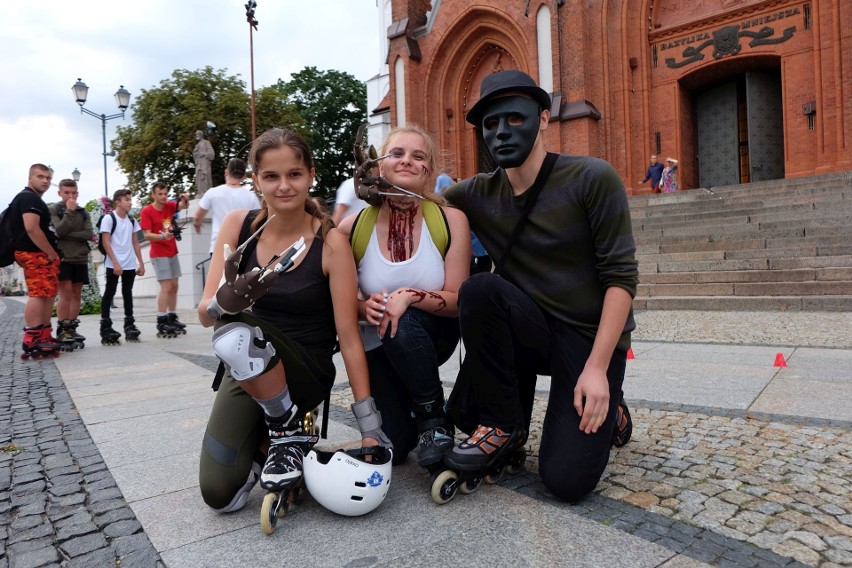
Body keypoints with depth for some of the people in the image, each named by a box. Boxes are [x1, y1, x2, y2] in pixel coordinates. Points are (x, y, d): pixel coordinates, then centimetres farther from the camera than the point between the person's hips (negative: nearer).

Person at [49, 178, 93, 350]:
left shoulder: (83, 212, 13)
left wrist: (68, 235, -10)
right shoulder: (53, 209, 3)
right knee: (66, 293, -10)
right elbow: (59, 231, -12)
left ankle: (72, 330, 8)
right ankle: (62, 332, -7)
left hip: (80, 258, 4)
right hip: (62, 257, -4)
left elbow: (89, 234, -1)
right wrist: (69, 211, -14)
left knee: (77, 294, 3)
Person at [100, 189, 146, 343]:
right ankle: (105, 326, 4)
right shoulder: (109, 218, -4)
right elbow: (106, 243, -9)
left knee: (127, 293, 10)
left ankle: (129, 325, 15)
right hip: (114, 265, -5)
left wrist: (141, 263, 9)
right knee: (109, 293, 0)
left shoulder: (132, 220, 12)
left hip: (130, 265, 5)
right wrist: (115, 263, -16)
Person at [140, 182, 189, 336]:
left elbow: (183, 206, -9)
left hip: (172, 252, 6)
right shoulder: (146, 211, -10)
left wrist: (185, 199, -30)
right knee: (166, 287, -12)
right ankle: (161, 321, -8)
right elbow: (147, 235, -15)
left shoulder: (169, 206, 5)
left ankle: (172, 318, 17)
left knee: (174, 286, 9)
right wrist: (162, 236, -32)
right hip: (159, 254, -6)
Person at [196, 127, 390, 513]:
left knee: (236, 336, -34)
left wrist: (370, 425, -16)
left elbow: (349, 336, -15)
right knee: (221, 496, -14)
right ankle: (261, 439, 18)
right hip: (245, 373, 3)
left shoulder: (330, 241, -15)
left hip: (306, 374, -2)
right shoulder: (238, 225, -5)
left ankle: (291, 432, -9)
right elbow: (204, 313, -9)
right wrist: (226, 301, -34)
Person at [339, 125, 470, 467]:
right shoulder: (353, 227, -11)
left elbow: (458, 300, -13)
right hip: (378, 348, 1)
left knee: (402, 323, -36)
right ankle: (405, 408, 29)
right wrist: (365, 307, -24)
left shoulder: (451, 219, -14)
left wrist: (410, 296, -31)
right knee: (390, 450, -7)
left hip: (430, 337, -1)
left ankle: (433, 416, -10)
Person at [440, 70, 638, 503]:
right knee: (480, 289, -29)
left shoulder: (593, 179, -12)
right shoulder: (479, 195, 0)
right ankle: (505, 425, -8)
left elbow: (621, 277, -13)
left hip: (592, 337, -3)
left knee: (566, 481, -16)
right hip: (533, 330, 4)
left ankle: (607, 413, 19)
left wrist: (597, 366, -19)